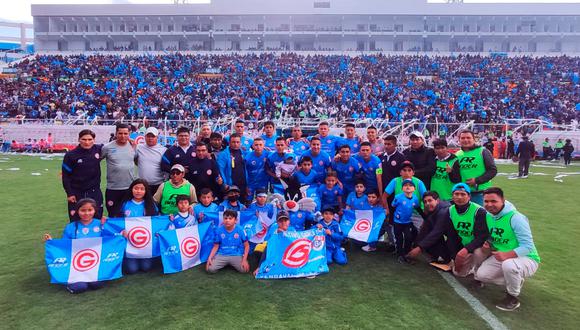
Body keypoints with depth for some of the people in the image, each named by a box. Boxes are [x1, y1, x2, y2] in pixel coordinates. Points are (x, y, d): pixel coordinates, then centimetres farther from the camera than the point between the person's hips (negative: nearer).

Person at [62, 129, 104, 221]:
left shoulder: (98, 149, -6)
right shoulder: (71, 155, -10)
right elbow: (66, 176, -4)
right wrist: (69, 193, -6)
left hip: (95, 192, 1)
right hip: (76, 193, -1)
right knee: (76, 220, 5)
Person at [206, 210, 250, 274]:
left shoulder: (240, 230, -6)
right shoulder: (219, 230, -2)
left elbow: (246, 246, 0)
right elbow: (216, 247, 6)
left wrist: (244, 260, -11)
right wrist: (210, 258, -9)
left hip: (237, 255, -1)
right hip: (221, 255, 1)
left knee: (244, 269, -23)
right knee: (210, 269, -19)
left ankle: (232, 264, 11)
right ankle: (225, 264, 13)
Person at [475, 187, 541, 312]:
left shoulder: (515, 218, -23)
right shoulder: (487, 216, -1)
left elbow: (527, 246, -26)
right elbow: (489, 237, 16)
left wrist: (507, 255, -40)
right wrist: (487, 244, -8)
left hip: (527, 259, -7)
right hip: (501, 258, 7)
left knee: (508, 265, -39)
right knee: (480, 275, -5)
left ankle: (513, 298, -11)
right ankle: (515, 282, 17)